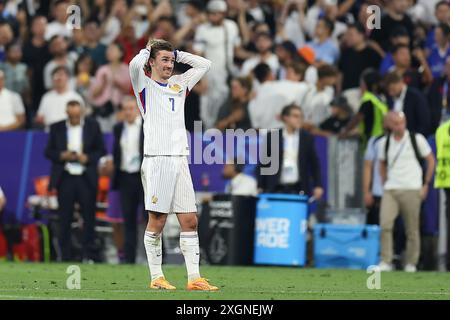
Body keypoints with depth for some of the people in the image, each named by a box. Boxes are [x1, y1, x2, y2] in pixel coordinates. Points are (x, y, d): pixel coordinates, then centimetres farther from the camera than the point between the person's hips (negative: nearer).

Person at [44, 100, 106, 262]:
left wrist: (87, 158, -12)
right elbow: (48, 152, 7)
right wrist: (62, 156, -12)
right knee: (65, 219, 1)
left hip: (86, 179, 0)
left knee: (89, 218, 0)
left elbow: (101, 150, 6)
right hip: (65, 178, 0)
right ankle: (66, 257, 5)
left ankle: (89, 255, 5)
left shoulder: (93, 126, 5)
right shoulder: (56, 128, 6)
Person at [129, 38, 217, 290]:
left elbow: (205, 64, 28)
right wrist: (147, 50, 2)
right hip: (156, 159, -6)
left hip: (180, 160, 6)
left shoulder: (179, 84, 20)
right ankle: (156, 277, 3)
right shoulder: (145, 86, 3)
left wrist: (177, 53, 20)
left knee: (190, 221, 1)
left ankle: (194, 278, 1)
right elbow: (135, 64, -18)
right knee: (157, 221, -4)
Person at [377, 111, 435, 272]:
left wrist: (426, 184, 3)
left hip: (411, 190, -2)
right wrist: (384, 184, 13)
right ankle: (386, 262, -8)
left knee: (412, 229, 1)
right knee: (385, 225, -12)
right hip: (390, 190, 2)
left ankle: (411, 263, 12)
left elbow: (431, 160, 7)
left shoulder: (417, 139, -1)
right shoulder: (384, 143, 7)